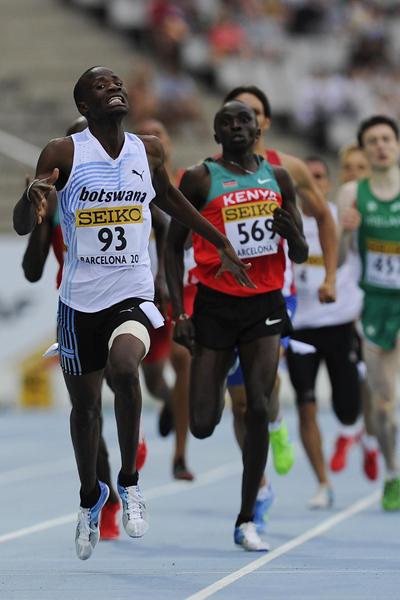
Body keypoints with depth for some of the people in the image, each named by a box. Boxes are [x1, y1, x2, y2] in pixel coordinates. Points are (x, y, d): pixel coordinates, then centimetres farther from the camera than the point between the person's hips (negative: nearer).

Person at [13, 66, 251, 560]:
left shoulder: (148, 151, 4)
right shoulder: (64, 153, -6)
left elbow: (170, 199, 25)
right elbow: (22, 227, -8)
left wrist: (222, 243, 28)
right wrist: (32, 195, -31)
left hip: (133, 296, 0)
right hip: (79, 301, 0)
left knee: (124, 364, -30)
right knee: (84, 405, 13)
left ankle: (129, 481, -12)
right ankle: (90, 496, 40)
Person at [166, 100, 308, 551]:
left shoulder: (277, 179, 8)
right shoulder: (200, 179, -2)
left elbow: (300, 255, 12)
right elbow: (173, 246, 1)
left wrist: (291, 233, -12)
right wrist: (178, 313, -8)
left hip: (264, 304, 2)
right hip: (215, 304, -2)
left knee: (259, 410, -10)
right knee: (202, 426, -4)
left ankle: (246, 520, -1)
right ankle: (213, 393, 36)